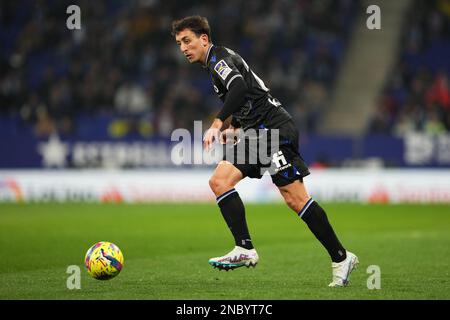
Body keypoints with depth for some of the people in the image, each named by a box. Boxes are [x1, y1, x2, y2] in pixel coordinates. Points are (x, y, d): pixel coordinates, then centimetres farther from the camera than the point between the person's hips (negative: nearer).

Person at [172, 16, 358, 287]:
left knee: (295, 198, -12)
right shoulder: (216, 64, 25)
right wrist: (235, 130, 20)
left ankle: (341, 258, -7)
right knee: (220, 181, -4)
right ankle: (245, 250, -10)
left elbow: (239, 87, -25)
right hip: (257, 134, 10)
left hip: (274, 129, -10)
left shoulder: (218, 57, -5)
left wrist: (218, 124, -27)